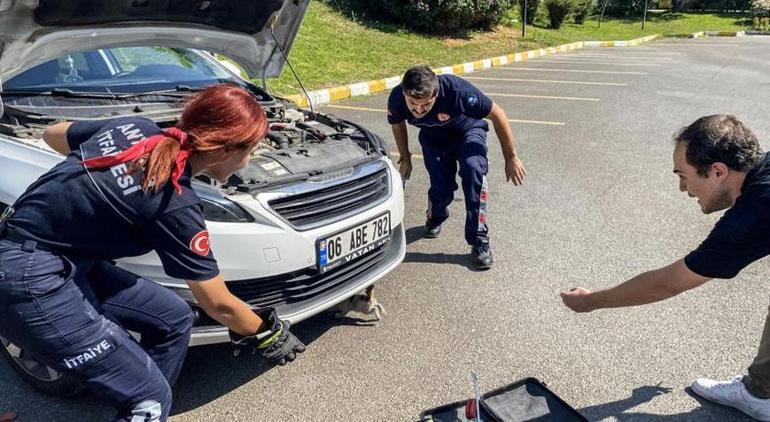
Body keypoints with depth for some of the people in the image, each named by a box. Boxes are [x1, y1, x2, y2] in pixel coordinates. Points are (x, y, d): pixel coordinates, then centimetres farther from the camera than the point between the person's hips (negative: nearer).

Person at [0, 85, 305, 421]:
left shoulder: (135, 127, -2)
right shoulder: (174, 205, -22)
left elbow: (52, 135, 17)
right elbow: (219, 305, -13)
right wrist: (267, 334, 4)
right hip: (31, 281, -9)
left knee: (174, 318, 11)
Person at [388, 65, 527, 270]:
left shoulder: (457, 90, -39)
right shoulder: (396, 99, -28)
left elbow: (497, 114, -25)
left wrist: (511, 158, -18)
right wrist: (405, 158, 7)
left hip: (467, 131, -2)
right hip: (434, 139, 2)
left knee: (473, 167, -32)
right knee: (441, 191, -14)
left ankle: (479, 241, -21)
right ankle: (435, 217, 27)